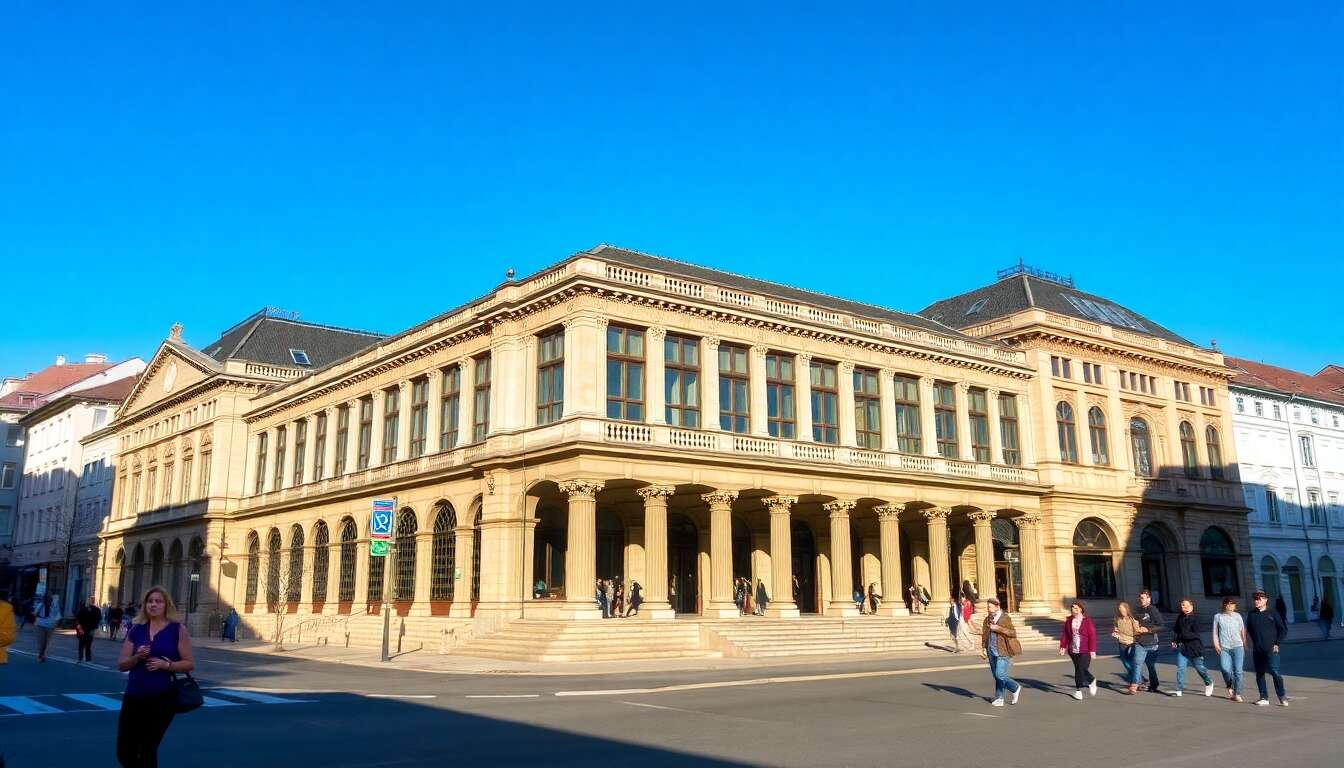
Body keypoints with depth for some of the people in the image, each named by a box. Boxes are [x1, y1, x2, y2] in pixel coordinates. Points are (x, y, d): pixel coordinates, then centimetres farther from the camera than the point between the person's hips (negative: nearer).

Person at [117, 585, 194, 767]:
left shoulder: (178, 629, -2)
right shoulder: (136, 630, 6)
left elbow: (189, 664, -3)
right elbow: (121, 665, 7)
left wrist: (166, 665, -17)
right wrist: (137, 657, -12)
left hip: (162, 699, -3)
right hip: (134, 697, 3)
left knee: (148, 751, 5)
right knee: (124, 752, 5)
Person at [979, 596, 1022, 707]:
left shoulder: (1005, 618, -8)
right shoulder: (987, 619, 9)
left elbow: (1013, 633, -12)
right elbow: (984, 635, 15)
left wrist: (999, 628, -19)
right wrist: (983, 649, 9)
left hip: (1002, 652, -6)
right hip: (992, 652, 6)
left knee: (1000, 675, -11)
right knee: (996, 676, 8)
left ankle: (1016, 687, 14)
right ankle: (999, 699, 16)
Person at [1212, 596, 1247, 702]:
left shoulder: (1237, 616, 11)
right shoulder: (1218, 616, 8)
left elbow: (1242, 631, 15)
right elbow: (1215, 632, 9)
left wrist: (1245, 645, 12)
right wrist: (1216, 644, -2)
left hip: (1237, 647, 1)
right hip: (1224, 647, -1)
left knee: (1238, 671, -3)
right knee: (1225, 669, -16)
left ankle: (1237, 694, 7)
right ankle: (1230, 687, 13)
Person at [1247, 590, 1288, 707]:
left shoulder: (1273, 614, 0)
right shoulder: (1251, 615, 11)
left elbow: (1283, 630, 2)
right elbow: (1248, 630, 21)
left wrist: (1277, 644, -4)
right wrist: (1254, 643, 12)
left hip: (1271, 649, -5)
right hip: (1257, 650, 5)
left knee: (1275, 672, -13)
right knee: (1259, 674, 6)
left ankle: (1283, 697, -2)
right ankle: (1264, 698, 13)